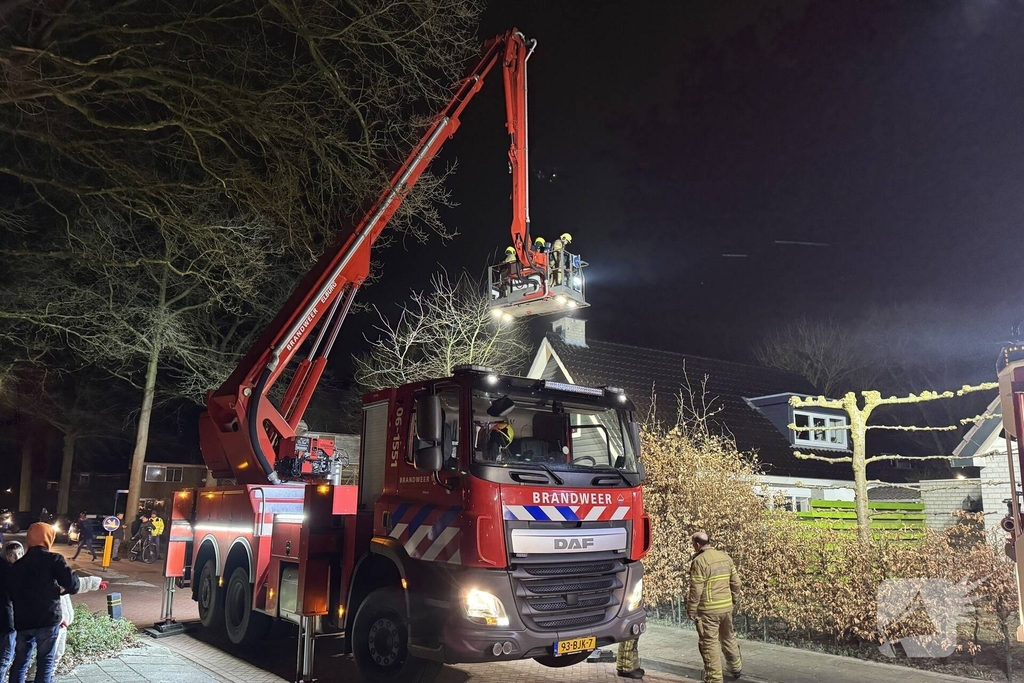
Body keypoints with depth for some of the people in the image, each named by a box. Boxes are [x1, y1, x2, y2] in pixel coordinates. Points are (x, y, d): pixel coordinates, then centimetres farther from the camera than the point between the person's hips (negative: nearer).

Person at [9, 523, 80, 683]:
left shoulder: (17, 565, 12)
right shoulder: (53, 560, -7)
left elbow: (11, 594, 13)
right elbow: (73, 585, -13)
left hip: (23, 621, 5)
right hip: (48, 619, -5)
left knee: (20, 660, 16)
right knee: (45, 660, 3)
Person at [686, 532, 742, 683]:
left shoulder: (699, 561, -17)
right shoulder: (725, 557, 5)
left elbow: (696, 590, -18)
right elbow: (736, 582, 9)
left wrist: (691, 610, -9)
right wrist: (733, 599, 22)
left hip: (708, 610, -7)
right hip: (726, 607, 7)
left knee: (710, 643, 3)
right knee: (728, 638, 25)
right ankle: (736, 667, 41)